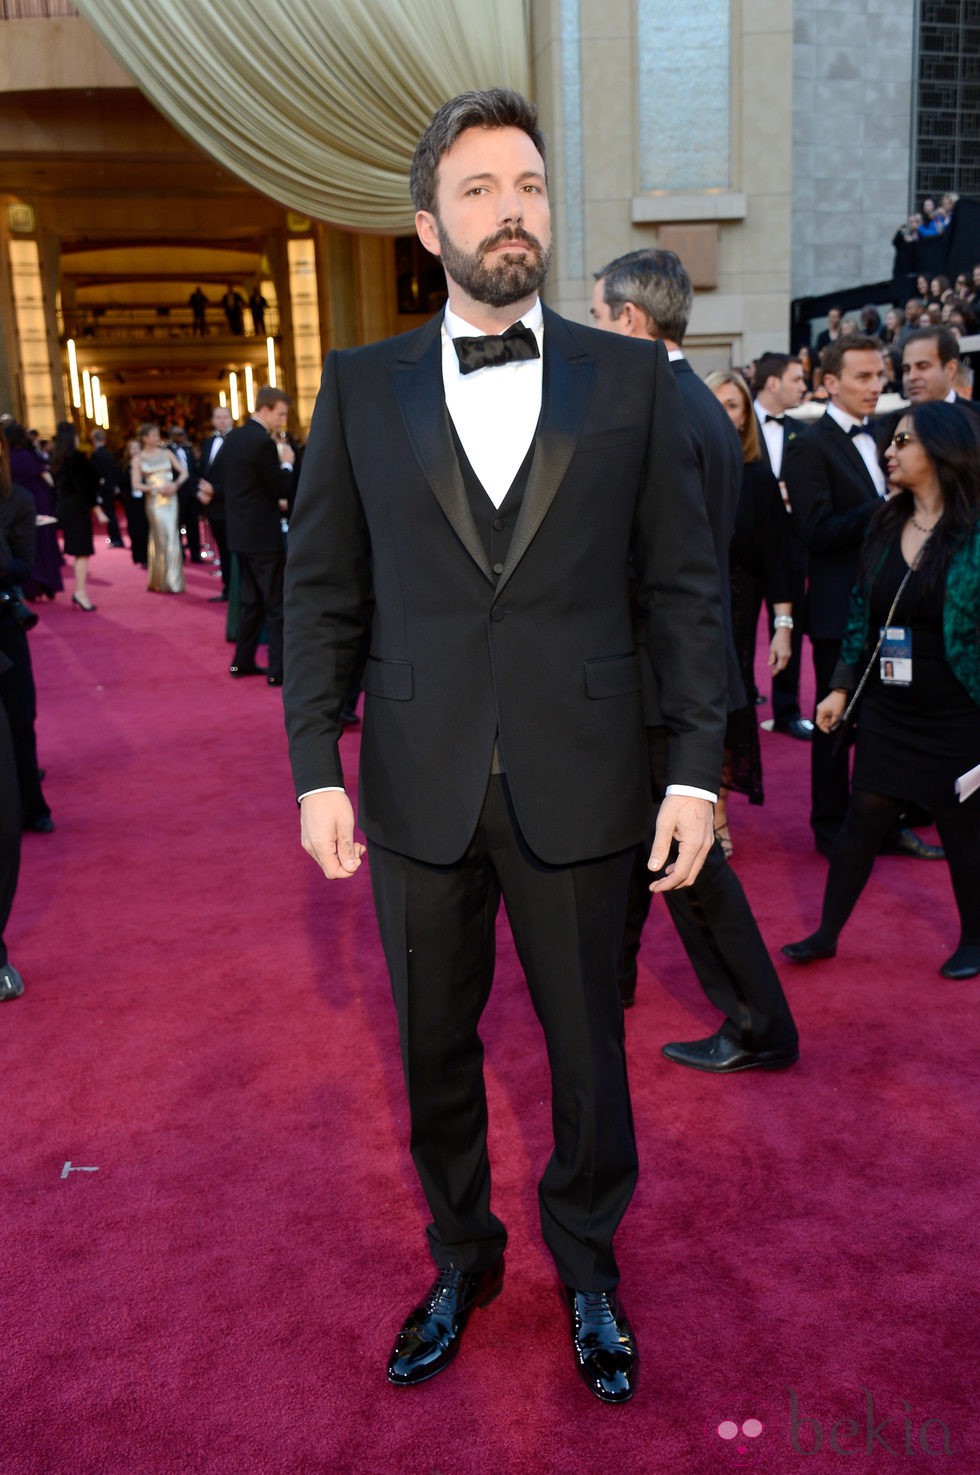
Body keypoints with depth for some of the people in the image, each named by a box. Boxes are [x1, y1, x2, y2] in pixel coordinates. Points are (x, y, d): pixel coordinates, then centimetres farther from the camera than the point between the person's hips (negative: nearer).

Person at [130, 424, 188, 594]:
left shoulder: (166, 453, 8)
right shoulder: (138, 458, 1)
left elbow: (183, 472, 7)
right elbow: (136, 485, -5)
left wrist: (175, 484, -11)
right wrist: (157, 489, -13)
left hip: (170, 499, 2)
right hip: (153, 501, -2)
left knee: (172, 538, -1)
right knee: (160, 539, 0)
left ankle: (173, 581, 7)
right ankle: (161, 582, 11)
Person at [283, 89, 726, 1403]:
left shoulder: (633, 380, 3)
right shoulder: (361, 387, 5)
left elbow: (685, 586, 1)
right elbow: (322, 590, 4)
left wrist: (697, 768, -5)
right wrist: (316, 770, -3)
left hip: (577, 787, -1)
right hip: (420, 789, 1)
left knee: (587, 1049, 13)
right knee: (435, 1052, 16)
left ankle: (589, 1273, 40)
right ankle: (460, 1262, 41)